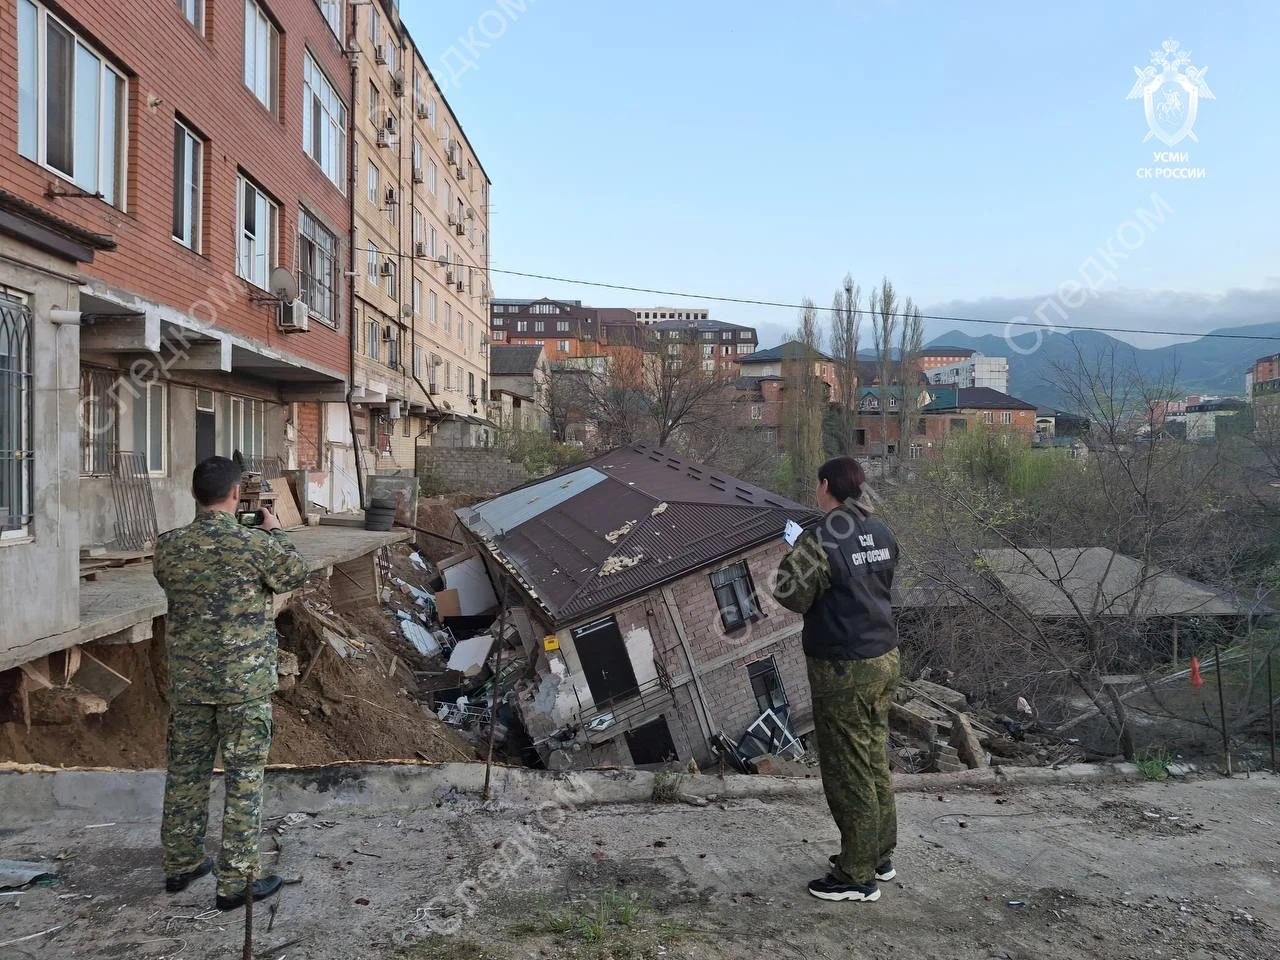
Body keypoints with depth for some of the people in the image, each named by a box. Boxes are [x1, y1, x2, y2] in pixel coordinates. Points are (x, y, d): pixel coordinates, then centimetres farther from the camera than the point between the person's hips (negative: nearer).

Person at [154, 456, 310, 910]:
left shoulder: (169, 546, -4)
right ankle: (235, 882, 13)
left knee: (186, 771, 18)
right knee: (244, 779, 6)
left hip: (187, 681, 5)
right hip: (245, 682, -5)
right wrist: (275, 532, 13)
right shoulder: (255, 544, -18)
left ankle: (180, 864, 34)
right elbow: (295, 574, 0)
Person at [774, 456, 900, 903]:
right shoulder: (882, 534, 5)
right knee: (876, 762, 20)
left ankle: (857, 877, 14)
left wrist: (793, 558, 2)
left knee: (848, 772, 3)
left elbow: (792, 597, -16)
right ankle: (879, 855, 33)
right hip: (884, 658, 8)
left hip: (844, 669, -8)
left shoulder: (820, 541, -20)